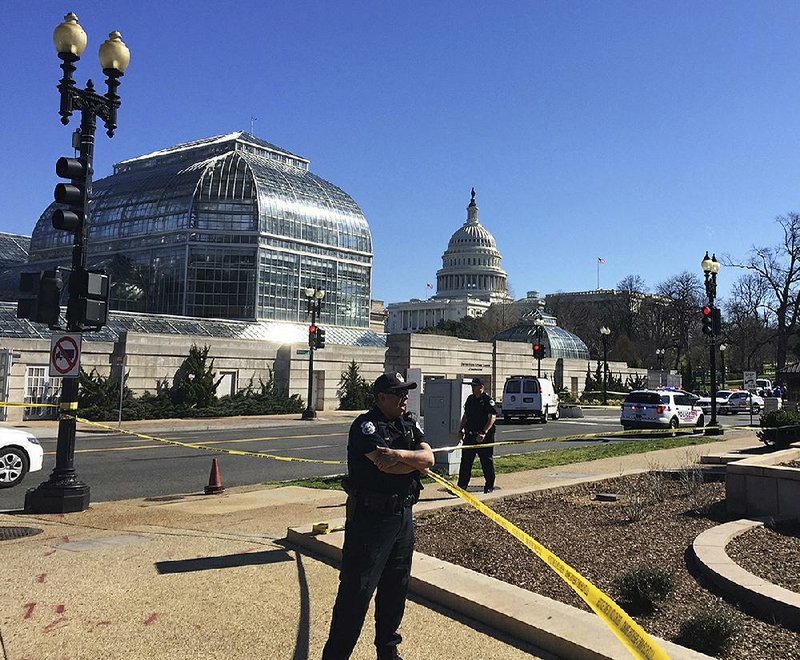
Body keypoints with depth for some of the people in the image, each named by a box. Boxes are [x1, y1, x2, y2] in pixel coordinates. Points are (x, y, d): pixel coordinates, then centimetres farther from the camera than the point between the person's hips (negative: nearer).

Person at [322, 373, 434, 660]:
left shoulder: (409, 424, 10)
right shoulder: (365, 425, -13)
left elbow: (429, 457, -3)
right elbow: (385, 465, -25)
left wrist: (401, 455, -21)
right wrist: (416, 462, -8)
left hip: (403, 515, 8)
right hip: (371, 518, -7)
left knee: (396, 587, 17)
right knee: (357, 590, -4)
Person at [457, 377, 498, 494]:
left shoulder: (488, 400, -10)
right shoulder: (470, 399, 12)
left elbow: (493, 417, -19)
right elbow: (465, 416, 22)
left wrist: (483, 433, -26)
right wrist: (461, 429, 14)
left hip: (485, 437, -6)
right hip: (470, 435, 6)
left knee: (487, 462, 5)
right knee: (465, 461, 5)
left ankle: (489, 485, 20)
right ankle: (462, 485, 9)